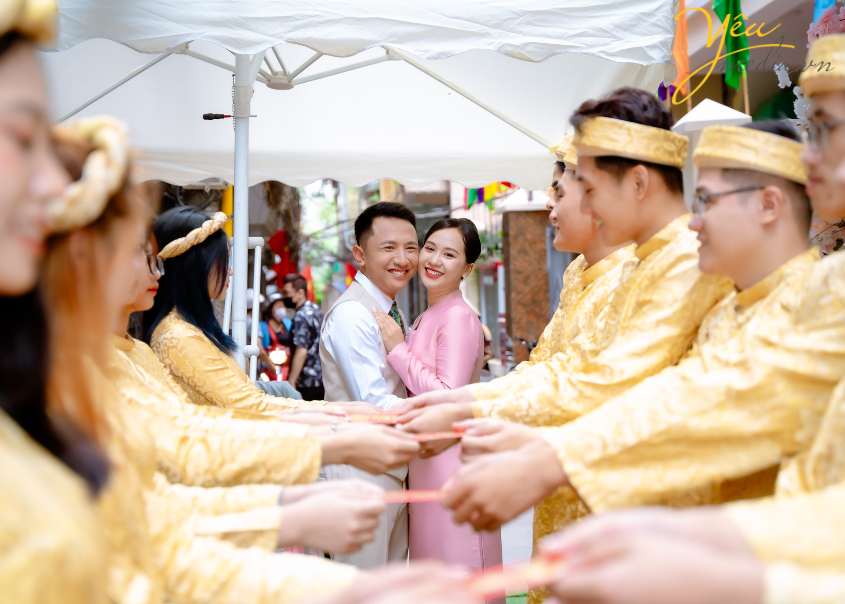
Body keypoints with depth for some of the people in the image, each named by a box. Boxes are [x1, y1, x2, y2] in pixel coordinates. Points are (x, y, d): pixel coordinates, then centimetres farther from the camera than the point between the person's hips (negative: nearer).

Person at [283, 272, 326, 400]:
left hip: (307, 382, -9)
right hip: (322, 379, 9)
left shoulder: (301, 316, -14)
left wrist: (291, 382, -20)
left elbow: (301, 351, -20)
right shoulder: (316, 310, 12)